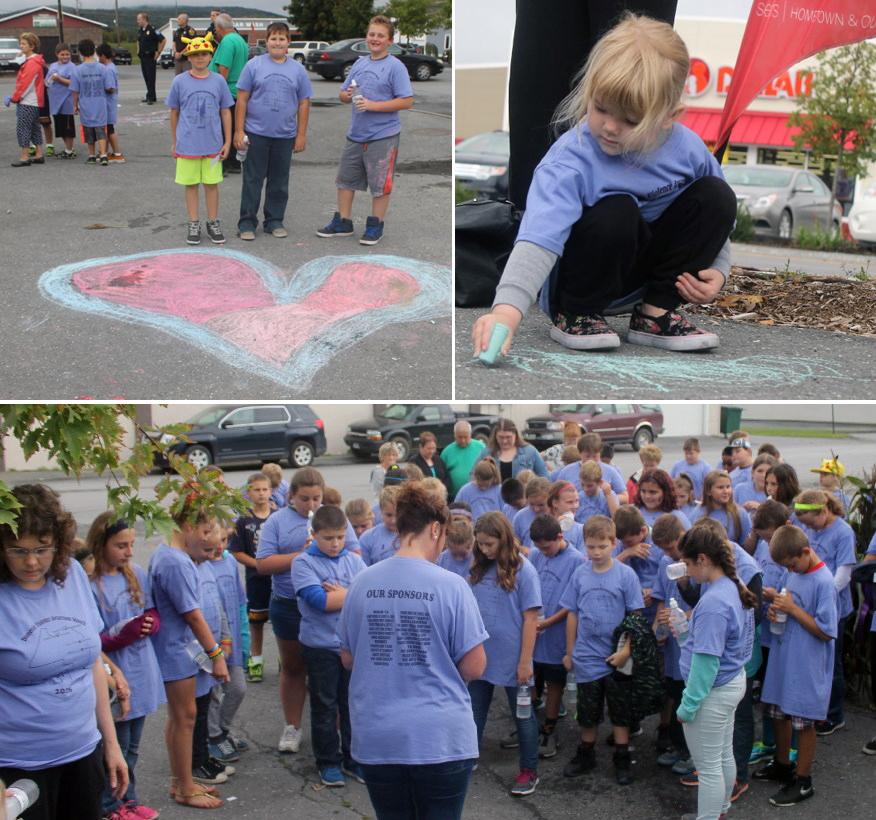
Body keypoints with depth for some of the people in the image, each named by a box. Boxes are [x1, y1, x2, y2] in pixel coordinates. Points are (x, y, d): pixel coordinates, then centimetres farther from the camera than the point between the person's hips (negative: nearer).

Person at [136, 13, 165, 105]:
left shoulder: (152, 30, -12)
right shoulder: (140, 31, 12)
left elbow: (163, 40, -12)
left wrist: (158, 52, -10)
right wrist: (138, 51, 19)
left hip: (150, 57, -8)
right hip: (142, 57, 8)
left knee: (150, 78, -8)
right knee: (146, 78, 10)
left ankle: (151, 98, -8)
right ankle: (150, 96, 16)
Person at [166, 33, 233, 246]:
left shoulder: (218, 81, 1)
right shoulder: (179, 82, -1)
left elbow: (226, 112, 6)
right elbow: (174, 112, 7)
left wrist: (227, 141, 4)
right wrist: (174, 142, 9)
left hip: (213, 144, 0)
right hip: (187, 144, 0)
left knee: (212, 184, 7)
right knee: (191, 184, 6)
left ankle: (213, 222, 18)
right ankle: (193, 224, 16)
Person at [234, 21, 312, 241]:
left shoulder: (297, 69, 6)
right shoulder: (254, 65, -1)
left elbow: (303, 103, 9)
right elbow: (242, 99, -1)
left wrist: (301, 135, 4)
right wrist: (239, 130, -6)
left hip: (285, 135, 2)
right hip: (256, 133, -2)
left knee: (279, 182, 9)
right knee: (252, 180, 2)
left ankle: (275, 221, 21)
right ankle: (247, 223, 10)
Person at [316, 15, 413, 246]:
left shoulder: (395, 66, -8)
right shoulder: (359, 63, 11)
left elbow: (406, 101, -15)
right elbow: (342, 94, 18)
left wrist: (372, 105, -19)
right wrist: (348, 94, -7)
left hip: (383, 136, -6)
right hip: (355, 135, 7)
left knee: (380, 184, 2)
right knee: (345, 179, 13)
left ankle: (375, 226, 16)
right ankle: (342, 223, 25)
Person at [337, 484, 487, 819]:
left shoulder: (362, 583, 0)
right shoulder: (451, 585, -11)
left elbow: (348, 659, 10)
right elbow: (474, 668, -8)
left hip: (376, 739, 4)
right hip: (440, 738, -4)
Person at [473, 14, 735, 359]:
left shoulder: (687, 148, -11)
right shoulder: (570, 160, -27)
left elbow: (715, 215, 9)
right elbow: (539, 238, -40)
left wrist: (715, 270, -5)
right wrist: (507, 310, -54)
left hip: (648, 268, 5)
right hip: (586, 279, -5)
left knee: (717, 195, -12)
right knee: (616, 211, -34)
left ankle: (654, 312, -4)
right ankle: (574, 315, -9)